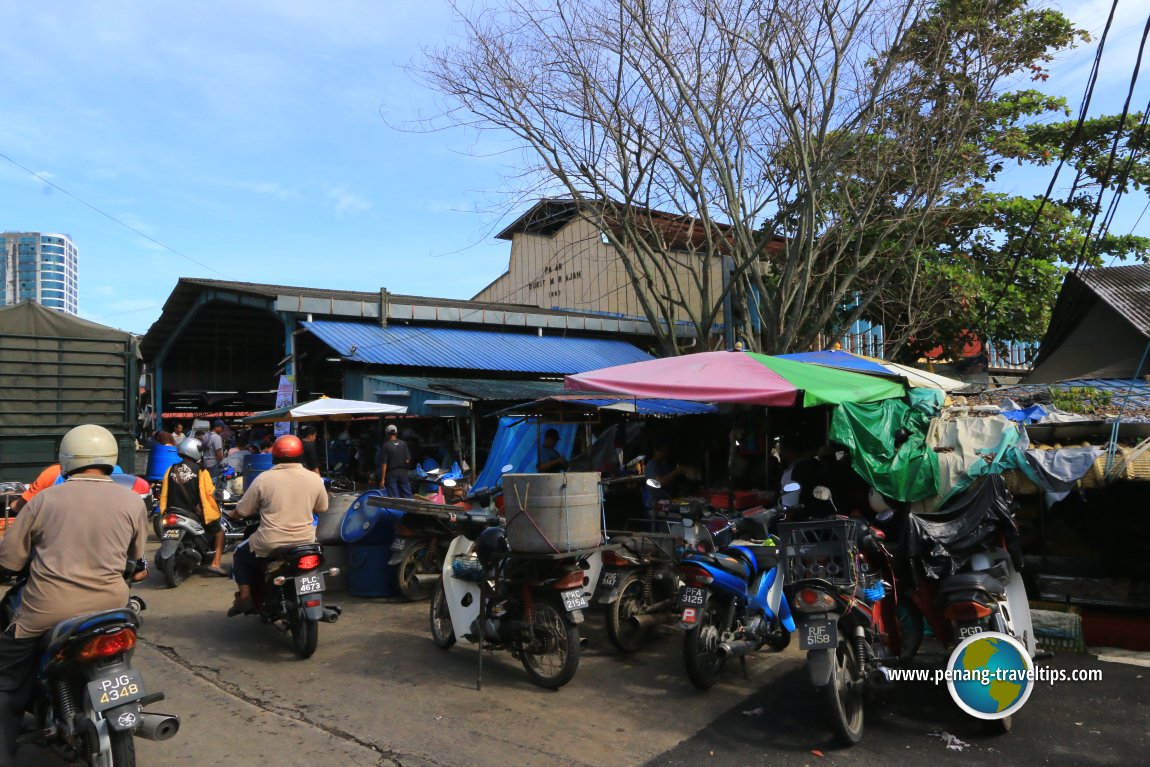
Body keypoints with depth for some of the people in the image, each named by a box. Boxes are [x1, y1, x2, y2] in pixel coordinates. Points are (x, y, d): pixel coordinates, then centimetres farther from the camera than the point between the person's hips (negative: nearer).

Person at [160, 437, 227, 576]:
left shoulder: (171, 470, 2)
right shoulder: (200, 471, -10)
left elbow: (164, 493, 6)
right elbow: (209, 493, -12)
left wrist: (165, 512, 19)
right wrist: (216, 510, 3)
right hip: (196, 512, -4)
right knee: (219, 531, 13)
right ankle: (215, 564, -3)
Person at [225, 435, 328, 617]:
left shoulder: (263, 479, -8)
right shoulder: (315, 479, -2)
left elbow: (242, 511, 0)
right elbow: (322, 508, 11)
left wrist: (230, 514, 23)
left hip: (269, 546, -2)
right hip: (305, 543, 2)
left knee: (240, 555, 26)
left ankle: (245, 597, 15)